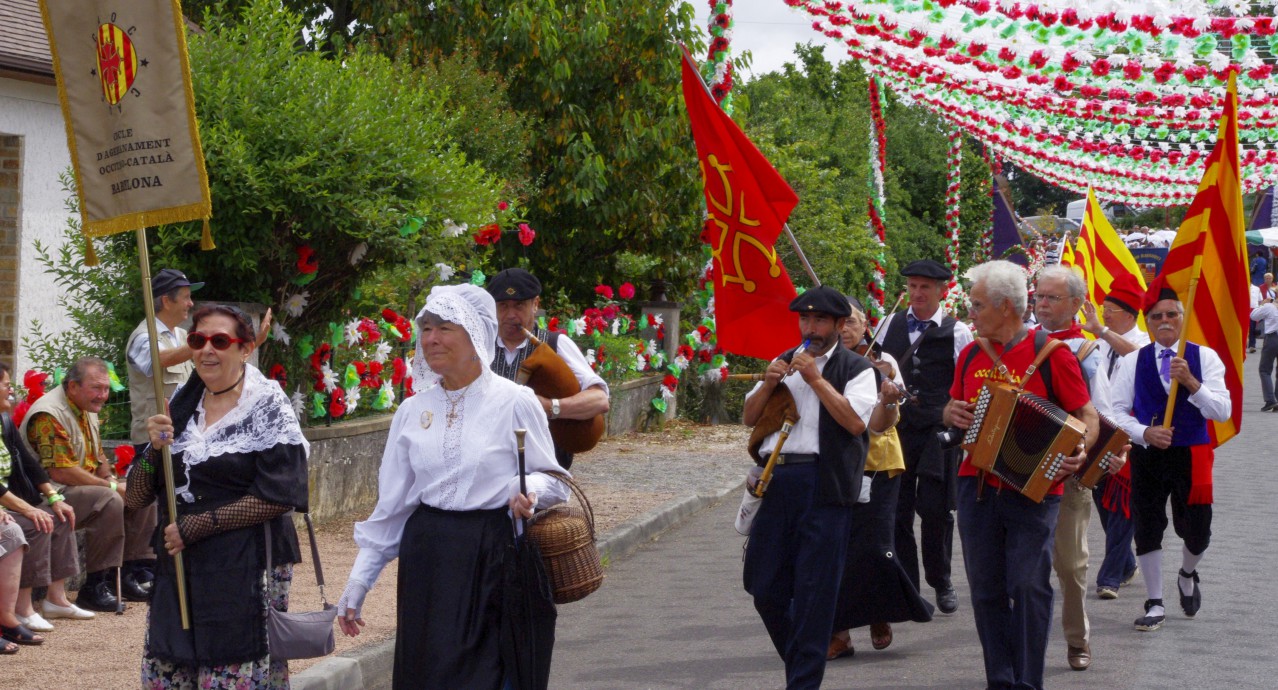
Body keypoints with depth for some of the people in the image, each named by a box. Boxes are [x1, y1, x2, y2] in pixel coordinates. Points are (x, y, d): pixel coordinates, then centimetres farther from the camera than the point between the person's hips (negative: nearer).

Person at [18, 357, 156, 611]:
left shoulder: (86, 410, 12)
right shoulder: (50, 415, -20)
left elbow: (97, 457, 23)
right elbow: (61, 473, -27)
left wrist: (111, 479, 0)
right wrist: (112, 487, -20)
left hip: (84, 486, 10)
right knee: (109, 501, -32)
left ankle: (129, 575, 4)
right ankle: (95, 585, -26)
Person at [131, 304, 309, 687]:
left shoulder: (267, 407, -3)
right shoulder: (180, 407, 11)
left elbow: (277, 497, -13)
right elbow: (135, 500, 10)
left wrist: (194, 526, -13)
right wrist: (154, 449, -9)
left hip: (247, 567, -5)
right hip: (178, 565, 5)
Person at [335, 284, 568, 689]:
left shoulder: (515, 402, -5)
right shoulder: (413, 411, 7)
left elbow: (550, 478, 2)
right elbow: (391, 505, 12)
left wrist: (529, 491, -22)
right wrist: (359, 581, 11)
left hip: (494, 558, -4)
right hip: (428, 561, 4)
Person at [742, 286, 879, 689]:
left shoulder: (856, 368, 2)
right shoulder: (784, 362, 19)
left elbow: (855, 421, -13)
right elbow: (750, 418, 17)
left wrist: (816, 378, -13)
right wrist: (769, 384, 0)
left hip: (825, 485, -5)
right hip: (777, 480, 5)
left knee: (814, 591, -4)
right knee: (765, 585, 7)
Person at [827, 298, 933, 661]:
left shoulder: (881, 363, -1)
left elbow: (888, 422, -9)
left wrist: (889, 399, -31)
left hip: (875, 465, -2)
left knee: (874, 547, -10)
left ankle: (880, 616, 18)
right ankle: (840, 633, 7)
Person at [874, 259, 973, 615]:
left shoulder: (957, 332, 0)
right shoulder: (890, 325, 10)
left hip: (938, 433, -3)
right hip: (896, 428, 3)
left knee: (934, 510, -5)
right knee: (898, 510, 3)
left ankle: (941, 583, 13)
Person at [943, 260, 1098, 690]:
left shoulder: (1051, 354, -5)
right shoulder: (971, 356, 11)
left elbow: (1087, 416, -5)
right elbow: (953, 409, 24)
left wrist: (1080, 451, -24)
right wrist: (953, 414, 0)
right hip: (977, 488, 5)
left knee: (1029, 586, -8)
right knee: (986, 588, 6)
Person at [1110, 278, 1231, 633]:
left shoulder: (1204, 357, -1)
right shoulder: (1133, 362, 1)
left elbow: (1222, 411, -9)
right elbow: (1117, 412, 1)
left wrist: (1191, 382, -22)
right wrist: (1145, 433, -16)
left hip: (1192, 456, -1)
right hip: (1147, 455, 1)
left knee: (1196, 531, 4)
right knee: (1147, 529, 2)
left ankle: (1188, 576, 38)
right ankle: (1155, 605, 15)